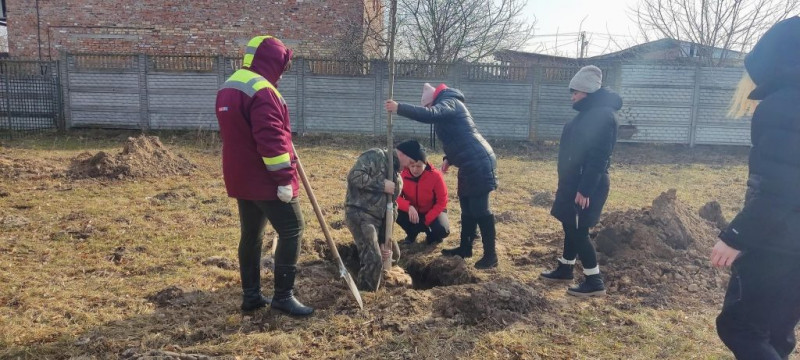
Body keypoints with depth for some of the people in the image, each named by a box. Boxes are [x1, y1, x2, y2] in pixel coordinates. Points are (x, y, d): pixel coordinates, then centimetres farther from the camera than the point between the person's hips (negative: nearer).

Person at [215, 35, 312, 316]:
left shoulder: (228, 88, 14)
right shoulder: (261, 90, -18)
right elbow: (271, 139, -24)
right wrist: (283, 178, -21)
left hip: (240, 178, 10)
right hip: (266, 180, -10)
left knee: (251, 234, 15)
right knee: (291, 231, -2)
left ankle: (251, 295, 21)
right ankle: (283, 295, 0)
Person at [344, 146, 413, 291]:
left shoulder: (397, 178, 18)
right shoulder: (375, 156, -8)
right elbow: (354, 176, -23)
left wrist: (386, 241, 12)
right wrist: (382, 185, -17)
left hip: (378, 219, 10)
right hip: (359, 213, -9)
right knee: (373, 260, -19)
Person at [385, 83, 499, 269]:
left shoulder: (448, 102, -10)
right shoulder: (449, 104, 22)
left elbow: (428, 115, -31)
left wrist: (399, 108, -31)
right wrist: (449, 158, 20)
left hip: (478, 162, -11)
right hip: (471, 163, 11)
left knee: (480, 208, -6)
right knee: (467, 207, 17)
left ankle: (490, 254, 1)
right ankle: (465, 247, 28)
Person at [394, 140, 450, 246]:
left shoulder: (436, 175, -25)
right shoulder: (403, 175, -21)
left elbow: (441, 202, -18)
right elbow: (396, 197, -18)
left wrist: (426, 220, -25)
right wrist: (409, 207, -39)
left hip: (433, 211, -2)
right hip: (412, 211, 2)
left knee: (442, 230, -31)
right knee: (395, 212, -28)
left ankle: (431, 234, 9)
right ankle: (412, 233, 4)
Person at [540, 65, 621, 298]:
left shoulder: (602, 115, -19)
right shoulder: (588, 113, 13)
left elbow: (598, 158, -24)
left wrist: (585, 190, -25)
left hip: (586, 186, -10)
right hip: (574, 182, 10)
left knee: (578, 231, -4)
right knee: (570, 227, 18)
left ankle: (595, 282, 5)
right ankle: (565, 269, 33)